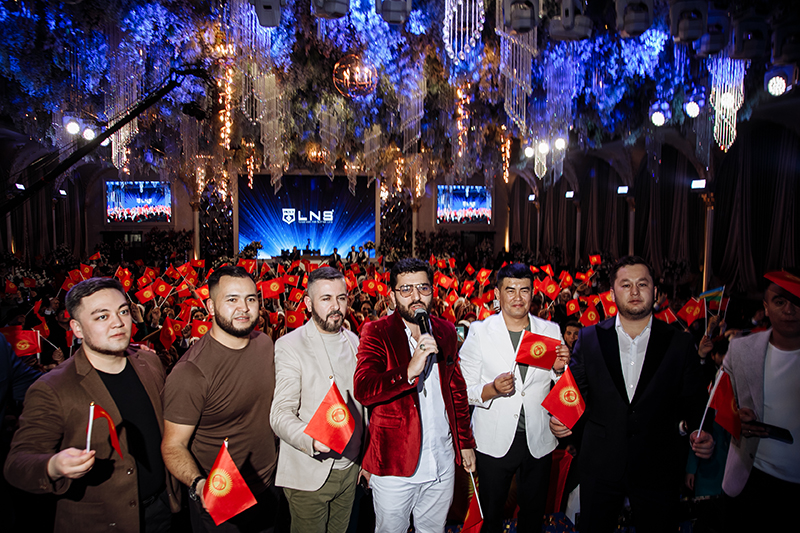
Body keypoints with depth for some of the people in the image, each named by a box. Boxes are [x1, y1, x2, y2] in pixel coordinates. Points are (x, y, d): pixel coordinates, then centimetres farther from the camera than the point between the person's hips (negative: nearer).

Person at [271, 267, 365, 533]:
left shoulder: (354, 342, 6)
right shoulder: (288, 346, -13)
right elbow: (280, 413, -19)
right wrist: (311, 440, -37)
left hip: (350, 468, 5)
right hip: (309, 474, -5)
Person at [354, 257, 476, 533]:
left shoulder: (446, 331, 4)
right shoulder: (376, 332, -11)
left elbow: (457, 390, 13)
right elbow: (362, 389, -24)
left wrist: (466, 442, 13)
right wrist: (409, 372, -37)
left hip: (442, 460, 4)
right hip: (394, 462, -4)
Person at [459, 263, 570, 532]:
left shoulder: (551, 330, 1)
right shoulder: (479, 332, -6)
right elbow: (463, 390, -7)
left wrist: (559, 369, -13)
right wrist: (492, 389, -25)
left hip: (538, 441, 2)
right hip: (494, 440, -2)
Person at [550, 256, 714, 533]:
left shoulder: (680, 343, 0)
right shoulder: (589, 337, 0)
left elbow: (693, 402, 4)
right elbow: (575, 389, 4)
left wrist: (698, 433, -15)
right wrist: (559, 417, -13)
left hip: (657, 470, 0)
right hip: (599, 466, 1)